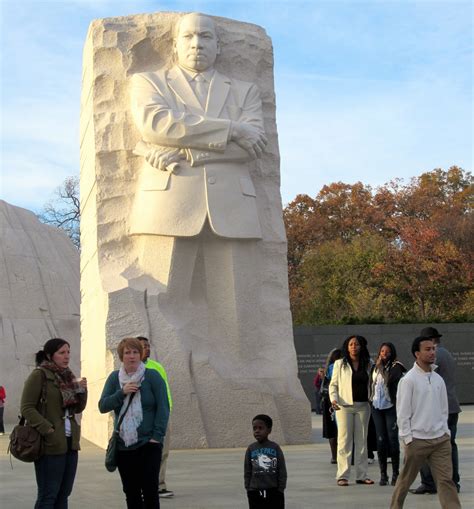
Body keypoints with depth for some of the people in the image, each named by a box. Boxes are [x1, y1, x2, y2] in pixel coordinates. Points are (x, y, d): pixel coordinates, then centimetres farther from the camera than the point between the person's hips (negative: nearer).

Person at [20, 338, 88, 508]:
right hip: (50, 445, -7)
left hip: (70, 443, 7)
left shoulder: (67, 376, 14)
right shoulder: (39, 375, -7)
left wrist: (82, 390, -1)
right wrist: (49, 430, -19)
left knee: (63, 494, 10)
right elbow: (27, 408, -12)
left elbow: (78, 409, 18)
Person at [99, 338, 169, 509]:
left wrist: (157, 436, -12)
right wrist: (122, 392, -14)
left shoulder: (152, 376, -3)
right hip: (123, 446, 3)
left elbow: (163, 408, -5)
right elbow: (103, 406, 1)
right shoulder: (114, 378, 6)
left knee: (150, 491, -5)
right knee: (131, 493, 9)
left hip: (148, 444, -3)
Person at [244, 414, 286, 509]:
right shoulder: (251, 449, 0)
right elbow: (247, 471, 4)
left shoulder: (275, 448, -3)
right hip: (255, 491, 1)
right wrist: (248, 489, 0)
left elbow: (282, 471, -1)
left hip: (273, 490, -1)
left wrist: (281, 489, -4)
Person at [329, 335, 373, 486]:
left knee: (362, 440, 7)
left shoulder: (367, 364, 11)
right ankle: (342, 476, -2)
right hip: (344, 406, -3)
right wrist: (334, 399, -12)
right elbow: (333, 384, 3)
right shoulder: (340, 364, 4)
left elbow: (370, 383, 15)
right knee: (344, 440, -5)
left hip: (363, 406, 3)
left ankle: (362, 475, 13)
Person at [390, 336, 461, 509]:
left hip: (440, 439, 5)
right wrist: (407, 438, -11)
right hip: (418, 440, -4)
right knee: (405, 479, 9)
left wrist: (445, 431, 8)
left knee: (446, 479, -3)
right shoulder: (408, 380, -9)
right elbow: (402, 412, -9)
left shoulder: (438, 379, 8)